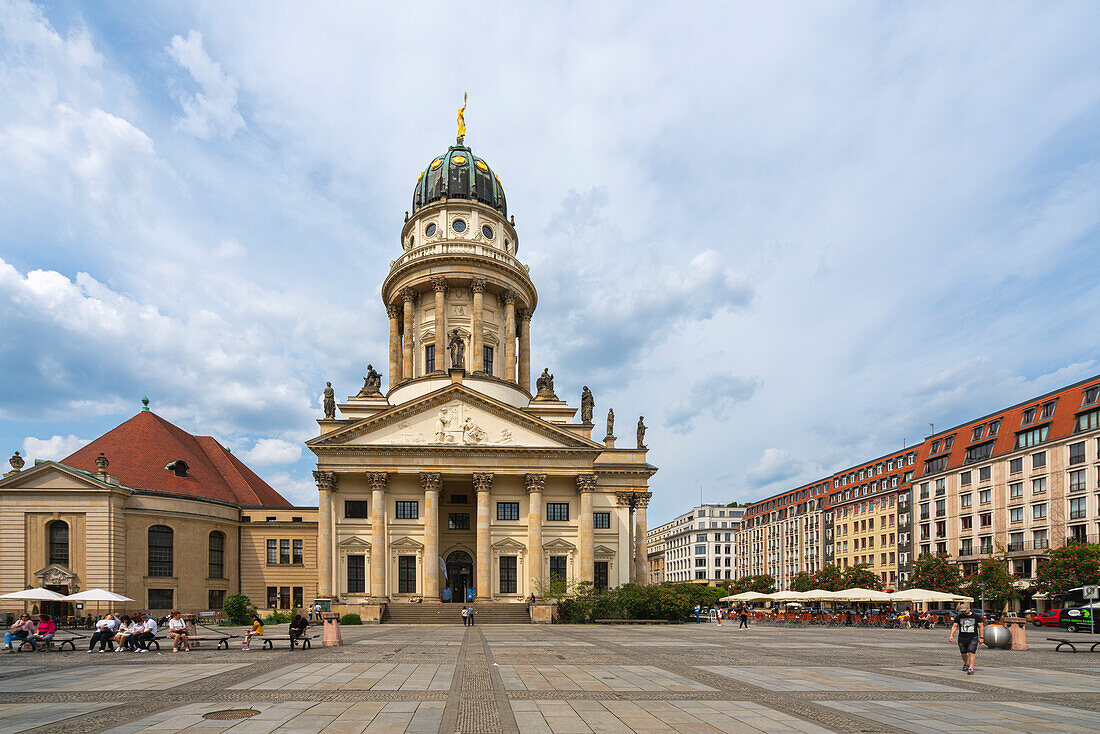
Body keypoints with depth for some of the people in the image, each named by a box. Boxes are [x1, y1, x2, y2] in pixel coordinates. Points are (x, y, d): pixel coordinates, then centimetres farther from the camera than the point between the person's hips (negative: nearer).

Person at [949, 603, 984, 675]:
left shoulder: (976, 616, -1)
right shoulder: (958, 617, 3)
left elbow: (981, 627, 4)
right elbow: (954, 626, 3)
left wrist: (981, 637, -2)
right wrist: (951, 636, -8)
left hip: (973, 638, -3)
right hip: (962, 638, 3)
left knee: (971, 653, -13)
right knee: (963, 653, 12)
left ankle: (971, 669, -12)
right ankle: (966, 664, 38)